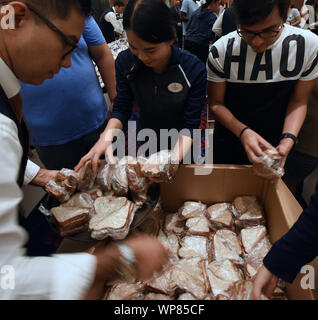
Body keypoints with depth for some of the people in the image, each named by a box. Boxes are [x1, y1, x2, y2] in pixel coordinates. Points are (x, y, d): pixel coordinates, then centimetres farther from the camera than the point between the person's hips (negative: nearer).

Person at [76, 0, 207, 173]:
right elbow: (121, 109, -13)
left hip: (180, 145, -2)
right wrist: (107, 136, -34)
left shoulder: (194, 69, -27)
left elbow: (190, 124, -24)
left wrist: (175, 158, -41)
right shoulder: (125, 62, -19)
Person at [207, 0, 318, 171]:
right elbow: (216, 103, -12)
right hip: (229, 141, -1)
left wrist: (288, 139, -23)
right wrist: (243, 132, -29)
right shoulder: (220, 51, -19)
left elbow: (299, 101, -6)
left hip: (274, 144, 1)